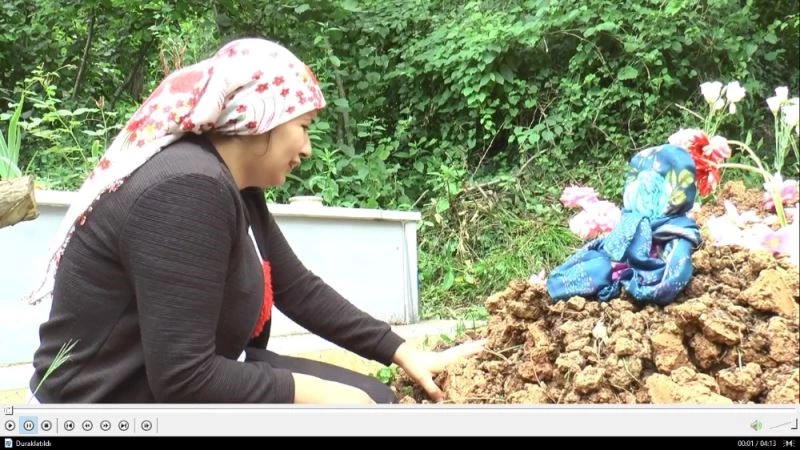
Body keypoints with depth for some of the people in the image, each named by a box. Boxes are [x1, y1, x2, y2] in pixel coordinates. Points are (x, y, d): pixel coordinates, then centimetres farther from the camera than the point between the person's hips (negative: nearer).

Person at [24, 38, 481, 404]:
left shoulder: (238, 187, 5)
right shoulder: (189, 189, -26)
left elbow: (300, 288, 9)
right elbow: (184, 379, -29)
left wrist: (405, 353, 6)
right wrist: (314, 394, -19)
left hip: (204, 372, 9)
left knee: (374, 398, 7)